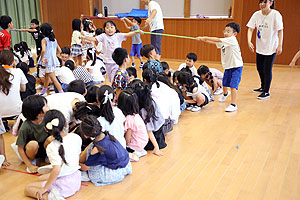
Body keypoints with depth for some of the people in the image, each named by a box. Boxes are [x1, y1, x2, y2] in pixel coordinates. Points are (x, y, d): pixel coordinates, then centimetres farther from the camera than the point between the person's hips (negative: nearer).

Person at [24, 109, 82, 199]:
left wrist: (44, 188, -18)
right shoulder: (76, 138, -7)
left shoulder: (52, 147, -23)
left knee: (27, 188, 6)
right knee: (41, 178, 29)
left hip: (64, 185, -7)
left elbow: (56, 170, -30)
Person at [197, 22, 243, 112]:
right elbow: (214, 42, 1)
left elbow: (217, 40, -24)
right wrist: (203, 39, -13)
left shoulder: (232, 39, -18)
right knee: (224, 84, 21)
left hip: (236, 67, -8)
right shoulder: (223, 41, 7)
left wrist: (204, 38, -21)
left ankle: (233, 105, -6)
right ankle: (225, 93, 54)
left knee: (233, 86, -13)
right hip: (228, 67, 8)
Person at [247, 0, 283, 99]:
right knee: (259, 68, 16)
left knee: (267, 70, -4)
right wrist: (249, 41, -18)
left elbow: (280, 31, -12)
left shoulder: (275, 14, -14)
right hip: (260, 47, 5)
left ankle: (266, 92, 9)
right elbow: (250, 29, -3)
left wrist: (280, 45, -16)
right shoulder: (256, 14, -3)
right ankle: (263, 87, 37)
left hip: (271, 48, -5)